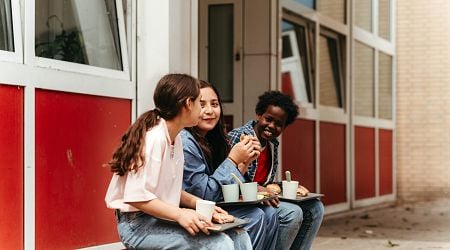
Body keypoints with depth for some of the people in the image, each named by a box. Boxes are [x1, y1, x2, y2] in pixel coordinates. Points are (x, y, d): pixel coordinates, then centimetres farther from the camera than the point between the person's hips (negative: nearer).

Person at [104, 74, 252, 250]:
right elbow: (136, 196, -24)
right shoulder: (154, 137, -18)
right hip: (139, 224, -9)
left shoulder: (176, 138, 11)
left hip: (162, 219, 9)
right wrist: (179, 214, -31)